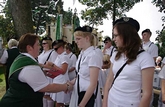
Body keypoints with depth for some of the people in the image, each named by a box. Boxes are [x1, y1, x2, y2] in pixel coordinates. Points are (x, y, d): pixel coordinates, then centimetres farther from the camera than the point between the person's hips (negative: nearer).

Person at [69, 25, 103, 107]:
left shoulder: (93, 55, -21)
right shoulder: (82, 53, 2)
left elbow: (93, 84, -21)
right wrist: (72, 82, -3)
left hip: (88, 95, -7)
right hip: (78, 91, 7)